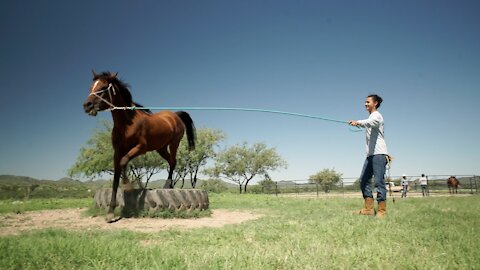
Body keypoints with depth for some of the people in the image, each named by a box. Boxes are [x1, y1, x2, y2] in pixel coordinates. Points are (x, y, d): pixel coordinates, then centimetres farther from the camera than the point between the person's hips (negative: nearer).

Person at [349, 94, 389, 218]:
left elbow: (371, 122, -29)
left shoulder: (376, 116, -5)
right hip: (370, 154, 9)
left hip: (379, 153, -9)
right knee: (364, 180, 4)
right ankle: (369, 209, 7)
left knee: (379, 181, -11)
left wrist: (358, 122, -45)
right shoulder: (371, 117, 22)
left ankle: (382, 211, -8)